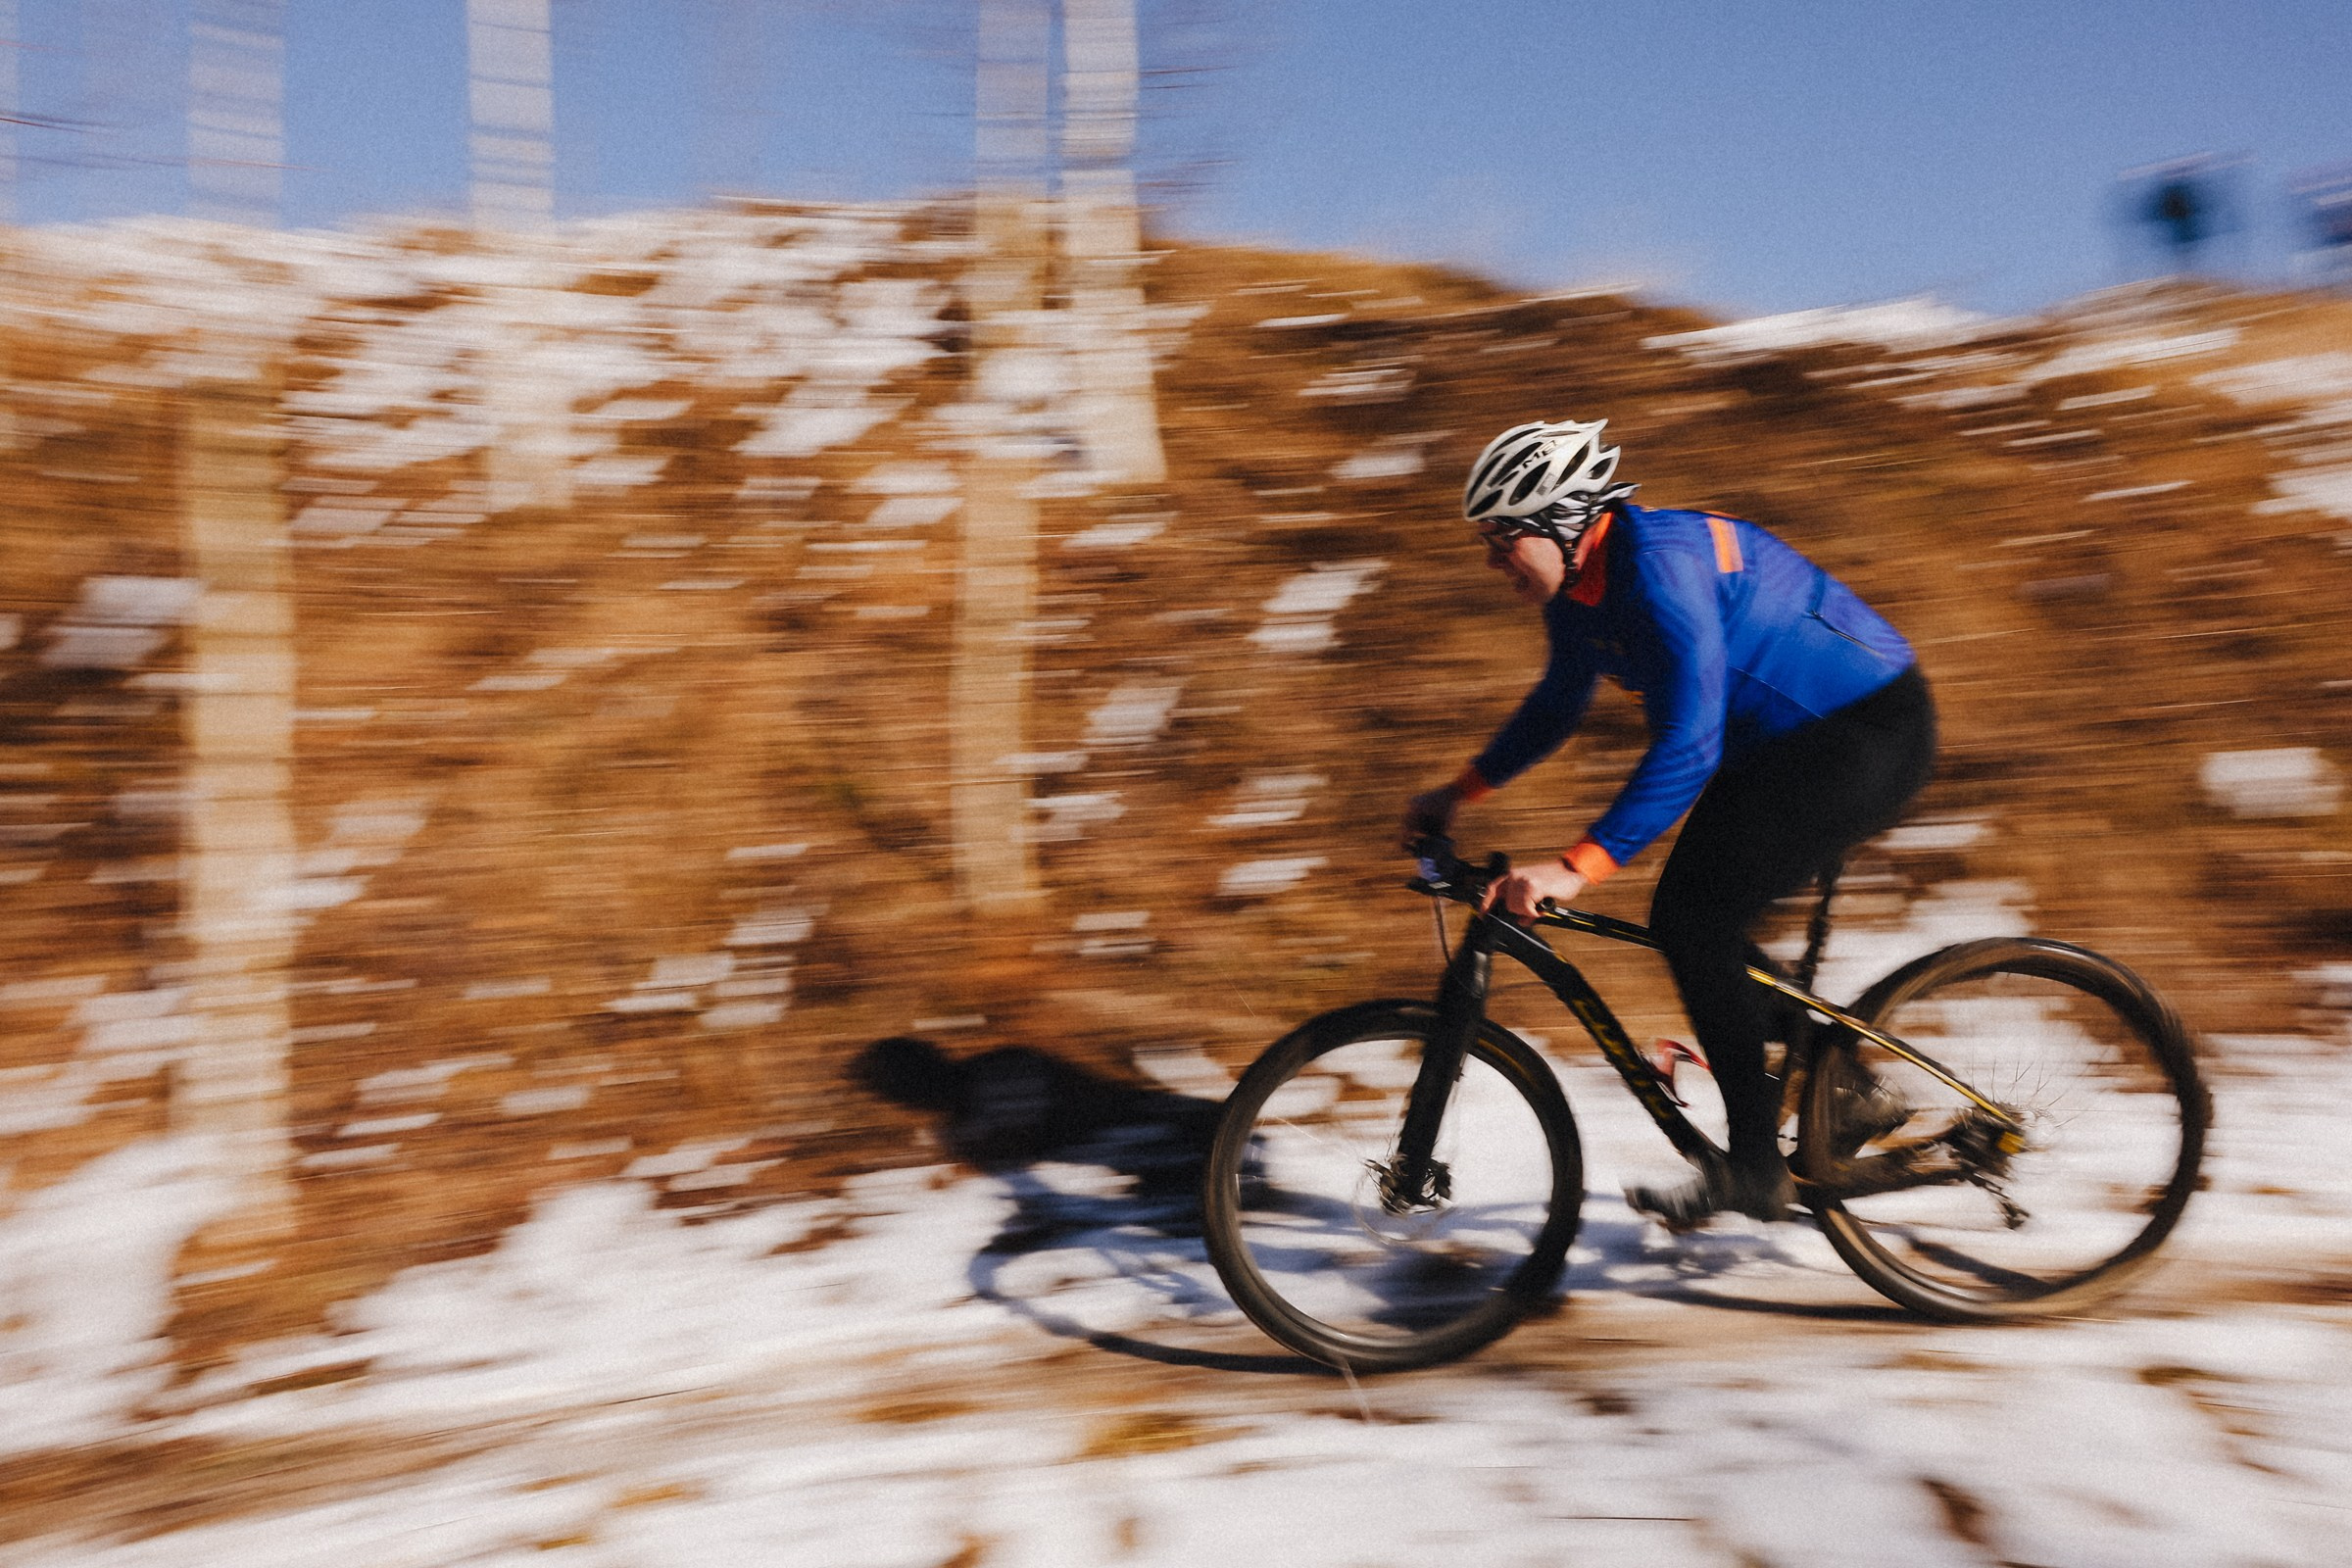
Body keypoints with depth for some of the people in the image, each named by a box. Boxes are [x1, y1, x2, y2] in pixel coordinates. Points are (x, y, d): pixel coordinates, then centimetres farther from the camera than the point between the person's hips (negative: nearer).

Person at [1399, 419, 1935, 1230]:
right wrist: (1461, 790, 20)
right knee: (1692, 920, 7)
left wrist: (1574, 869, -41)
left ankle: (1755, 1169, -7)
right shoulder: (1578, 585, 1)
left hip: (1869, 735, -10)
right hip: (1777, 742, 10)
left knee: (1695, 919, -18)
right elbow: (1559, 701, 19)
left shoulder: (1661, 565, -28)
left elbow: (1688, 743, -36)